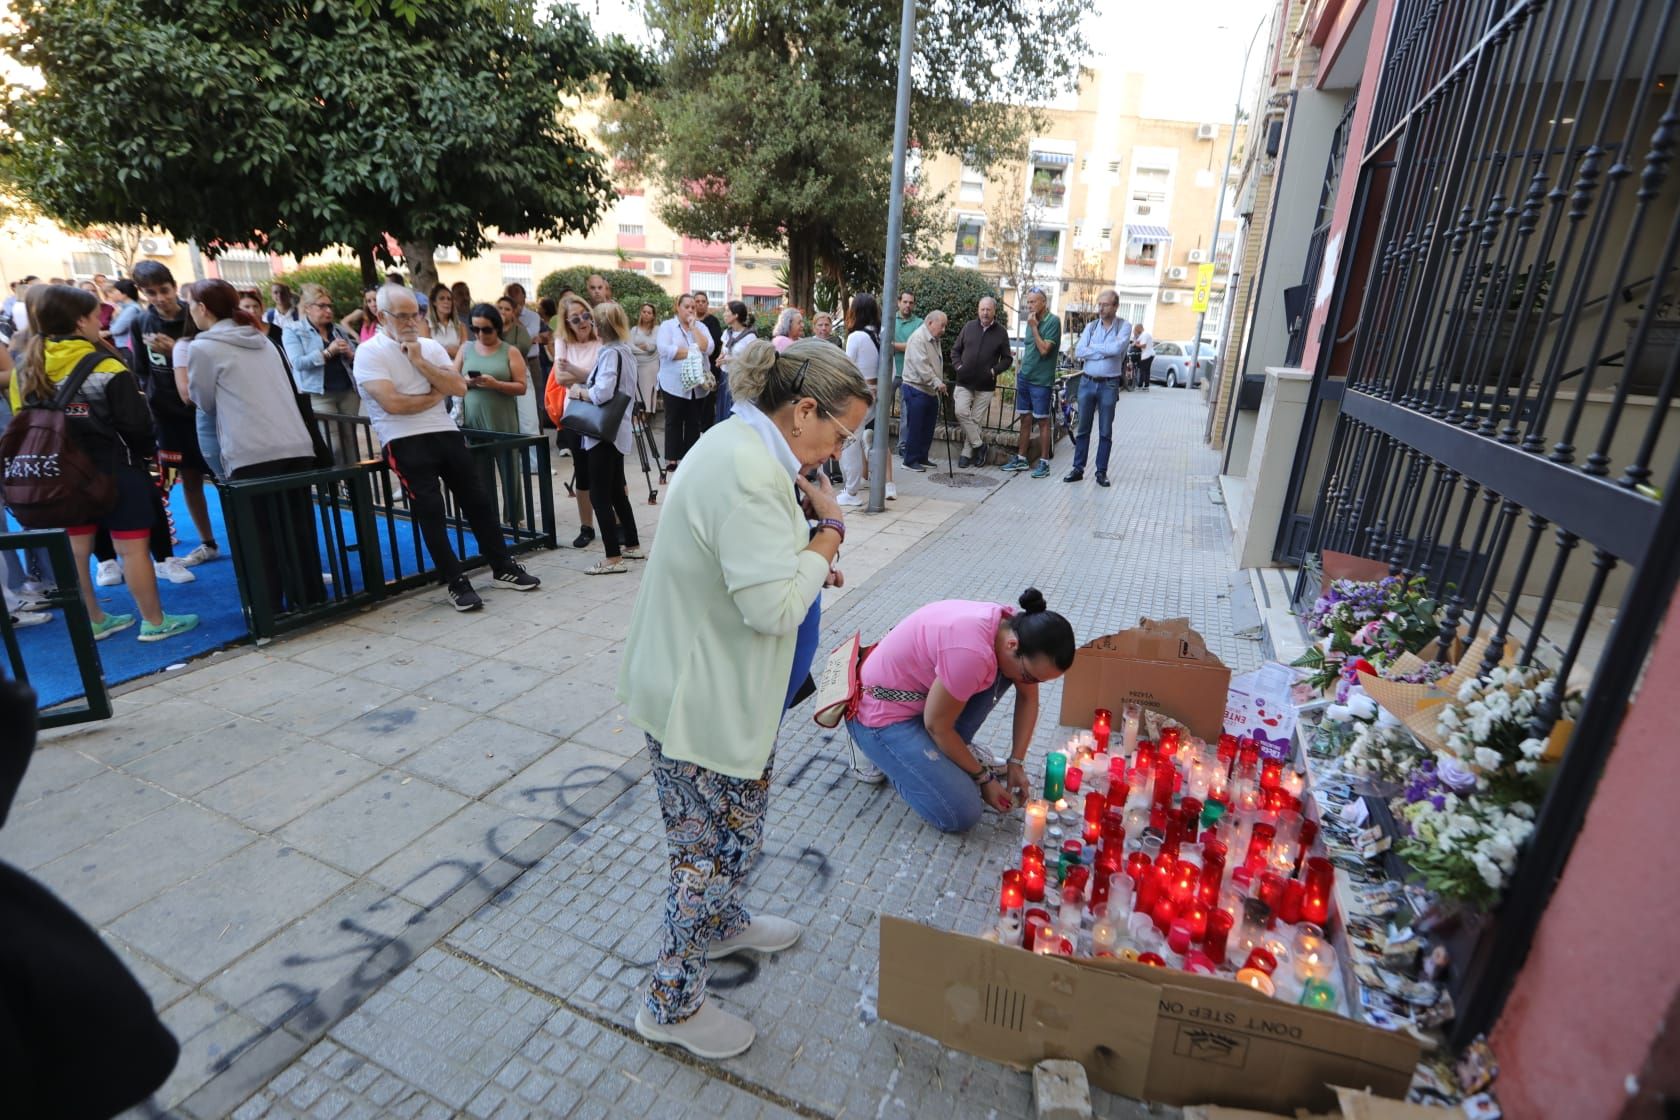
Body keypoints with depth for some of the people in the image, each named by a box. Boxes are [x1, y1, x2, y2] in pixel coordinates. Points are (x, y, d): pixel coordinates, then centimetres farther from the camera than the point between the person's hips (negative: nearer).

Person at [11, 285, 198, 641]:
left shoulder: (24, 371, 4)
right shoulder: (106, 368, -16)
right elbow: (138, 424, -16)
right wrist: (144, 449, 2)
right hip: (115, 470, -7)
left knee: (75, 550, 14)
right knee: (132, 548, 0)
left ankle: (93, 621, 26)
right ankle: (154, 622, 8)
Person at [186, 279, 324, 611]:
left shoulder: (203, 347, 1)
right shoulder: (262, 340, 18)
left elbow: (205, 403, 12)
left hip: (252, 455, -5)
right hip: (297, 446, 6)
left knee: (261, 538, 2)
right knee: (299, 530, 10)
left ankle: (270, 612, 6)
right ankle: (310, 601, 15)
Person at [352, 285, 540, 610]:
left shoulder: (430, 347, 12)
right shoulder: (369, 352, -4)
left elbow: (459, 388, 1)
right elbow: (392, 403, -15)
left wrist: (420, 363, -7)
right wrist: (435, 395, -1)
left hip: (446, 433, 5)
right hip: (406, 442, -5)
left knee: (477, 501, 6)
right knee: (430, 511, -8)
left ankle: (503, 568, 16)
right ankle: (456, 582, 0)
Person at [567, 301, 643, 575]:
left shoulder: (609, 353, -15)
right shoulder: (625, 352, 13)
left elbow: (602, 393, -27)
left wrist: (578, 392, -10)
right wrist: (583, 385, 7)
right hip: (616, 430, 9)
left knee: (600, 494, -5)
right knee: (616, 491, 18)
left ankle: (613, 558, -4)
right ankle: (632, 545, 27)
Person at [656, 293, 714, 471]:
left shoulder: (701, 326, 10)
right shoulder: (667, 325, 0)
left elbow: (707, 348, -7)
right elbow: (665, 350, -16)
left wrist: (693, 327, -7)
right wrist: (693, 351, -12)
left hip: (698, 384, 3)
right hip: (675, 383, -3)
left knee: (694, 422, 8)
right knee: (674, 421, 3)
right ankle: (672, 458, 8)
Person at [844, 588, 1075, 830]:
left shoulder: (1015, 628, -9)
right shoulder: (973, 653, -35)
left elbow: (1028, 697, 7)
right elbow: (937, 726, -22)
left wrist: (1016, 762, 2)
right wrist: (983, 777, -8)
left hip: (921, 692, 8)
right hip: (882, 712, -8)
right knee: (962, 813, -15)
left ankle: (954, 749, 9)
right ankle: (877, 749, 4)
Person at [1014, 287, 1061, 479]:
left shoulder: (1053, 321, -10)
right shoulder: (1031, 321, 11)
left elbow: (1044, 350, -18)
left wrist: (1034, 327, -15)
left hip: (1041, 380, -6)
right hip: (1024, 377, 6)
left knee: (1042, 421, -1)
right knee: (1025, 420, 11)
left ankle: (1044, 462, 5)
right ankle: (1021, 458, 20)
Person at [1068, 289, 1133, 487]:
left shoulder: (1124, 326, -2)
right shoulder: (1091, 326, 6)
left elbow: (1117, 348, -20)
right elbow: (1078, 352, -7)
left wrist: (1093, 347, -9)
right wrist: (1105, 351, -11)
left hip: (1109, 385, -3)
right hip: (1087, 382, 3)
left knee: (1105, 432, 4)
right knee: (1083, 429, 7)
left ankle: (1101, 471, 11)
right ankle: (1078, 469, 14)